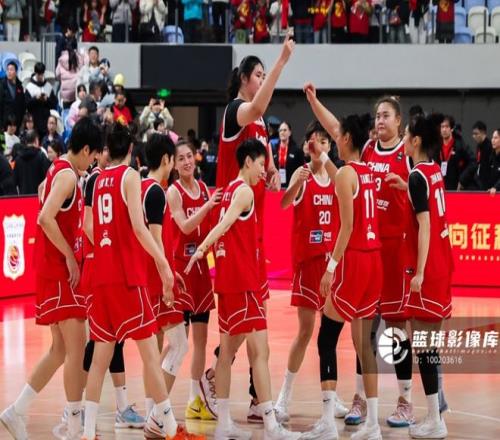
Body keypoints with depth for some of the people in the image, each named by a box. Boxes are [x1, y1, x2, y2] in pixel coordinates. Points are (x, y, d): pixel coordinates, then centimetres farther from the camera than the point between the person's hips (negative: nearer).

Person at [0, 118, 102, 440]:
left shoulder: (60, 171, 17)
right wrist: (70, 257, -20)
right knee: (76, 347, -10)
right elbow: (46, 217, -27)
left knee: (61, 350, 12)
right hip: (59, 271, -10)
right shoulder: (67, 175, -13)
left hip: (58, 271, 10)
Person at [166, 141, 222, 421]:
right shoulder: (174, 192, -8)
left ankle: (196, 401, 15)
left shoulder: (203, 188, 9)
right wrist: (208, 205, -30)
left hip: (201, 266, 6)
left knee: (201, 337, 9)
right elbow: (185, 226, -21)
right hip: (180, 264, -6)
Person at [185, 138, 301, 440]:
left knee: (228, 350, 11)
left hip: (228, 279, 10)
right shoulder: (244, 191, -9)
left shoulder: (230, 190, 16)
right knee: (260, 350, -12)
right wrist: (201, 249, -35)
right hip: (242, 280, -10)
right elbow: (224, 224, -25)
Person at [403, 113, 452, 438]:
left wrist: (419, 271, -20)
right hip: (441, 262, 9)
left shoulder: (418, 176, -15)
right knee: (431, 336, 14)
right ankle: (437, 409, 19)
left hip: (426, 265, -9)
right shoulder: (435, 172, 9)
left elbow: (424, 225, -20)